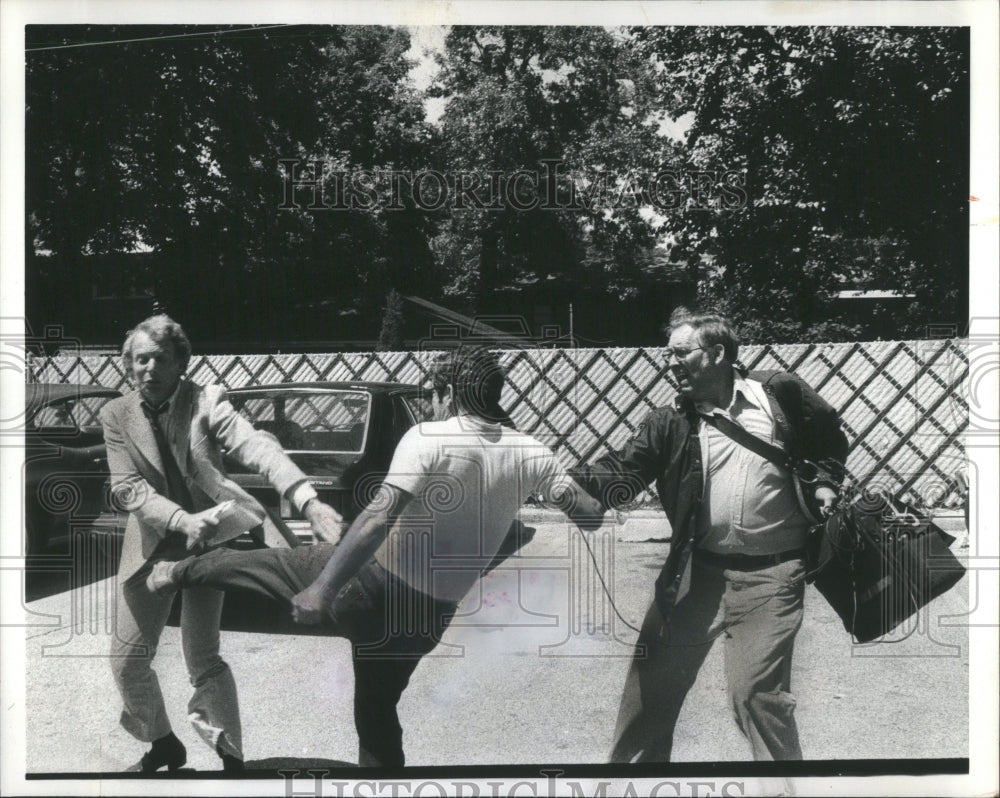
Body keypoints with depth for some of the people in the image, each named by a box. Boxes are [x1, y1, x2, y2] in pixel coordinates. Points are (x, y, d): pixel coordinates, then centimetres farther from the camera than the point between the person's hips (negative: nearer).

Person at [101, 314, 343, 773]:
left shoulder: (206, 400, -12)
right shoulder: (117, 415, -3)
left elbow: (256, 447, -28)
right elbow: (127, 488, -11)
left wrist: (308, 500, -44)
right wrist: (182, 520, -29)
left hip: (207, 541, -4)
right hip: (151, 546, 4)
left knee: (202, 659, -8)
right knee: (126, 659, 9)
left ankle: (231, 757, 10)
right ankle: (163, 744, 34)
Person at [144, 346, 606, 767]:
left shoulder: (429, 438, -17)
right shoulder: (529, 455, -5)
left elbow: (379, 518, -28)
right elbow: (590, 516, -3)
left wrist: (323, 589, -30)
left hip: (369, 585, -5)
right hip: (428, 615, 5)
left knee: (250, 562, 20)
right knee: (377, 714, 26)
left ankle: (178, 574, 42)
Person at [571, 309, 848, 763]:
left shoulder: (780, 394, 0)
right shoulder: (669, 425, 4)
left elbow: (831, 434, 17)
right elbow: (621, 475, -6)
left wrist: (823, 481, 1)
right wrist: (566, 479, -23)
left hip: (770, 575, -3)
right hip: (697, 571, 3)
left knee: (755, 691, -8)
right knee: (651, 685, 8)